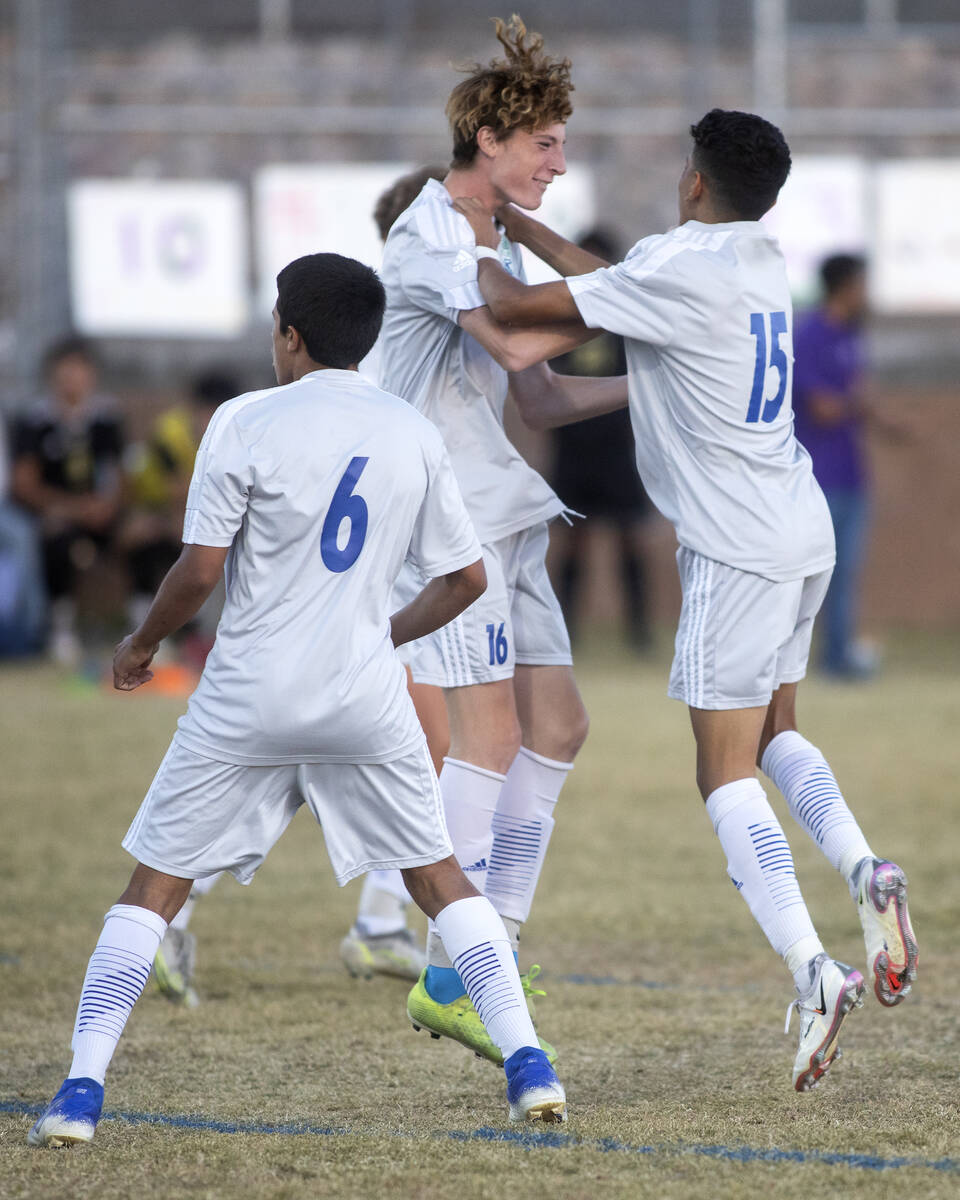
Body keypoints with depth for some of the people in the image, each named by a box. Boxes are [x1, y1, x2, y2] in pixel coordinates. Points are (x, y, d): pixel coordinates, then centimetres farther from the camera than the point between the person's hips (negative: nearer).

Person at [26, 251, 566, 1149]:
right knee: (437, 876, 15)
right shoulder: (413, 435, 5)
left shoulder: (247, 423, -8)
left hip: (247, 703, -3)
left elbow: (200, 569, -10)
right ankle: (526, 1065, 5)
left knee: (155, 884, 5)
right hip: (367, 701, 3)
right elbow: (464, 578, 10)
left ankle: (82, 1090, -2)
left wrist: (140, 646, 8)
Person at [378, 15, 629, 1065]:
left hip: (503, 523, 10)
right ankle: (451, 978, -12)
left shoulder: (498, 245, 19)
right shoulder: (432, 233, -12)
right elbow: (516, 346, -25)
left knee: (557, 723, 5)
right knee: (490, 730, -13)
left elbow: (541, 396, 23)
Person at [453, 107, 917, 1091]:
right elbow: (610, 286, 27)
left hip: (737, 547, -8)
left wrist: (480, 243, 10)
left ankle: (811, 970, -19)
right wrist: (515, 221, 33)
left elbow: (515, 309, -10)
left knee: (726, 770, -6)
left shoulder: (678, 265, -14)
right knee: (772, 730, 23)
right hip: (803, 532, 8)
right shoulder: (758, 262, 11)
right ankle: (863, 872, -2)